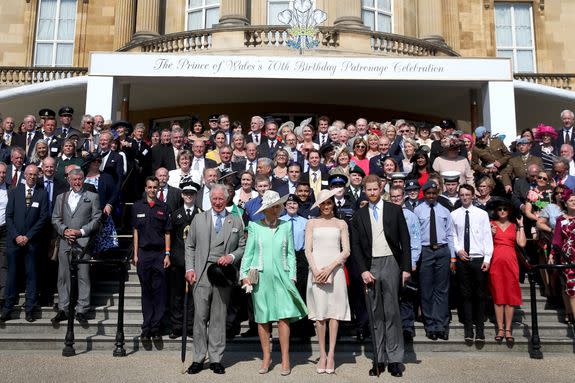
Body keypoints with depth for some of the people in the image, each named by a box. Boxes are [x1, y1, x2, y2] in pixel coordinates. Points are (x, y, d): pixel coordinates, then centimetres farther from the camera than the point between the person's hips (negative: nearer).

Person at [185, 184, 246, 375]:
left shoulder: (236, 222, 10)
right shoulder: (198, 219, 11)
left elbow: (243, 247, 11)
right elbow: (190, 246, 9)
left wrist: (232, 257, -8)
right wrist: (189, 269, 0)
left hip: (223, 274, 0)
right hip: (201, 274, 0)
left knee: (219, 318, 5)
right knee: (200, 316, -1)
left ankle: (216, 359, 14)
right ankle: (198, 359, 9)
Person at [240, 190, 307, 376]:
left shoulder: (286, 226, 6)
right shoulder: (254, 226, 3)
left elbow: (290, 254, 8)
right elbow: (248, 253, 7)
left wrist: (292, 276, 2)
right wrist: (244, 274, 0)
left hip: (281, 277, 0)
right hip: (260, 278, 0)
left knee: (283, 317, -6)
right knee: (262, 319, 5)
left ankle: (285, 359, 5)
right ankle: (266, 357, 18)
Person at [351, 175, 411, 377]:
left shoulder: (394, 210, 6)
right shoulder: (359, 215, 9)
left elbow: (405, 240, 4)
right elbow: (355, 246, 7)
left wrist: (406, 268, -3)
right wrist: (363, 270, -4)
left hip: (391, 263, -2)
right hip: (370, 266, 2)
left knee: (392, 312, -2)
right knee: (376, 314, 5)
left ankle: (395, 359, 5)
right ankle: (379, 359, 11)